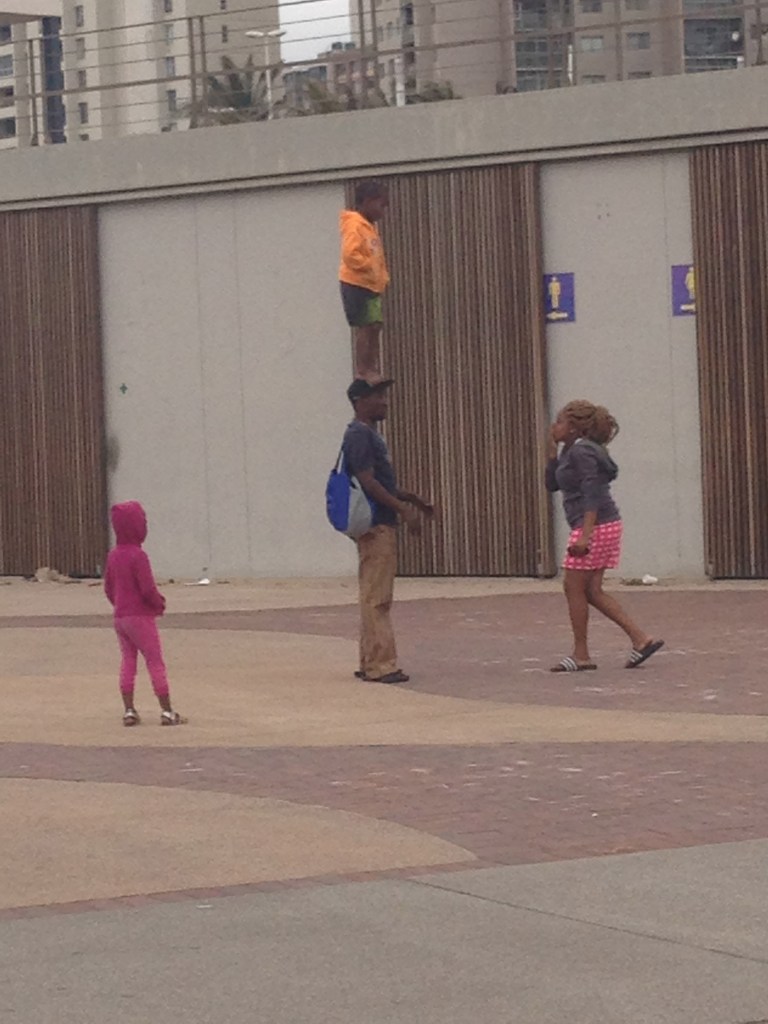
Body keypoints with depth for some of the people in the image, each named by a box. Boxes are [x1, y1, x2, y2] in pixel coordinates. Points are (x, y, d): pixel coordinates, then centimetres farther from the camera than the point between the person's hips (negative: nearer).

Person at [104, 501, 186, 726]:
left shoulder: (113, 555, 6)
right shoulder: (138, 555, -19)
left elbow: (108, 587, 12)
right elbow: (148, 588, -21)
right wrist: (160, 604, -3)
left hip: (120, 617, 7)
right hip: (140, 617, -7)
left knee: (127, 662, 11)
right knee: (155, 662, -1)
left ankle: (129, 711, 10)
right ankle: (166, 711, 0)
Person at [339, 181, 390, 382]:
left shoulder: (371, 226, 17)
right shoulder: (355, 226, -13)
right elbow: (349, 254, -25)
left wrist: (383, 277, 13)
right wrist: (370, 266, -18)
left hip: (371, 286, 9)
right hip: (356, 284, -9)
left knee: (374, 327, 9)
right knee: (364, 328, -8)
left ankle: (373, 372, 12)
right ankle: (362, 373, -5)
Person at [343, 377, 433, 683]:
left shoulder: (371, 434, 19)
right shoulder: (358, 435, -13)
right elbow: (367, 482, -19)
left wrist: (413, 499, 22)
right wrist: (404, 509, -19)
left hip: (381, 525, 10)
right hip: (375, 527, -10)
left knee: (375, 598, 11)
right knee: (376, 598, -9)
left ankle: (370, 663, 15)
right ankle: (379, 665, -9)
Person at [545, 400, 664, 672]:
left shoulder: (582, 451, -14)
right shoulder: (571, 451, 17)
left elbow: (592, 494, -21)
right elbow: (552, 484, 21)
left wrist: (585, 535, -27)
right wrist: (552, 450, 11)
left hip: (595, 526, -10)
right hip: (604, 527, 10)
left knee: (574, 588, -1)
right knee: (592, 591, 9)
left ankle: (581, 655, 5)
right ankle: (641, 639, 6)